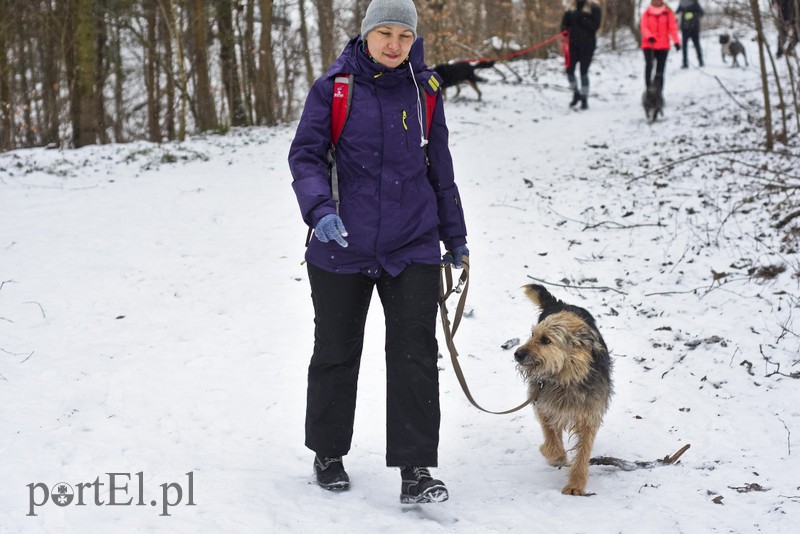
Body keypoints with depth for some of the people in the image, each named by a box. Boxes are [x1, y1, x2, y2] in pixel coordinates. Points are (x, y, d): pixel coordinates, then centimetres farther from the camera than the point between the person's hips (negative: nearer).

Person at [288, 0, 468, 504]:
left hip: (412, 246, 1)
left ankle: (416, 469, -1)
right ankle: (328, 454, 30)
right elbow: (305, 154, -6)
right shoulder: (334, 87, -4)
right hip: (342, 247, -1)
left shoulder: (424, 89, 4)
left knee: (415, 354, -5)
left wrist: (455, 236, 18)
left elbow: (439, 165, 14)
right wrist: (320, 209, -24)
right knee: (337, 353, 12)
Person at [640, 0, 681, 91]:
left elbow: (673, 28, -4)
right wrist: (649, 36, -28)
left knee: (660, 70, 4)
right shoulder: (646, 14, 2)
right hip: (649, 45, -1)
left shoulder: (668, 13, 2)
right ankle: (648, 87, -18)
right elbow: (644, 27, -8)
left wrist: (676, 41, -17)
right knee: (649, 65, -23)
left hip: (663, 46, 1)